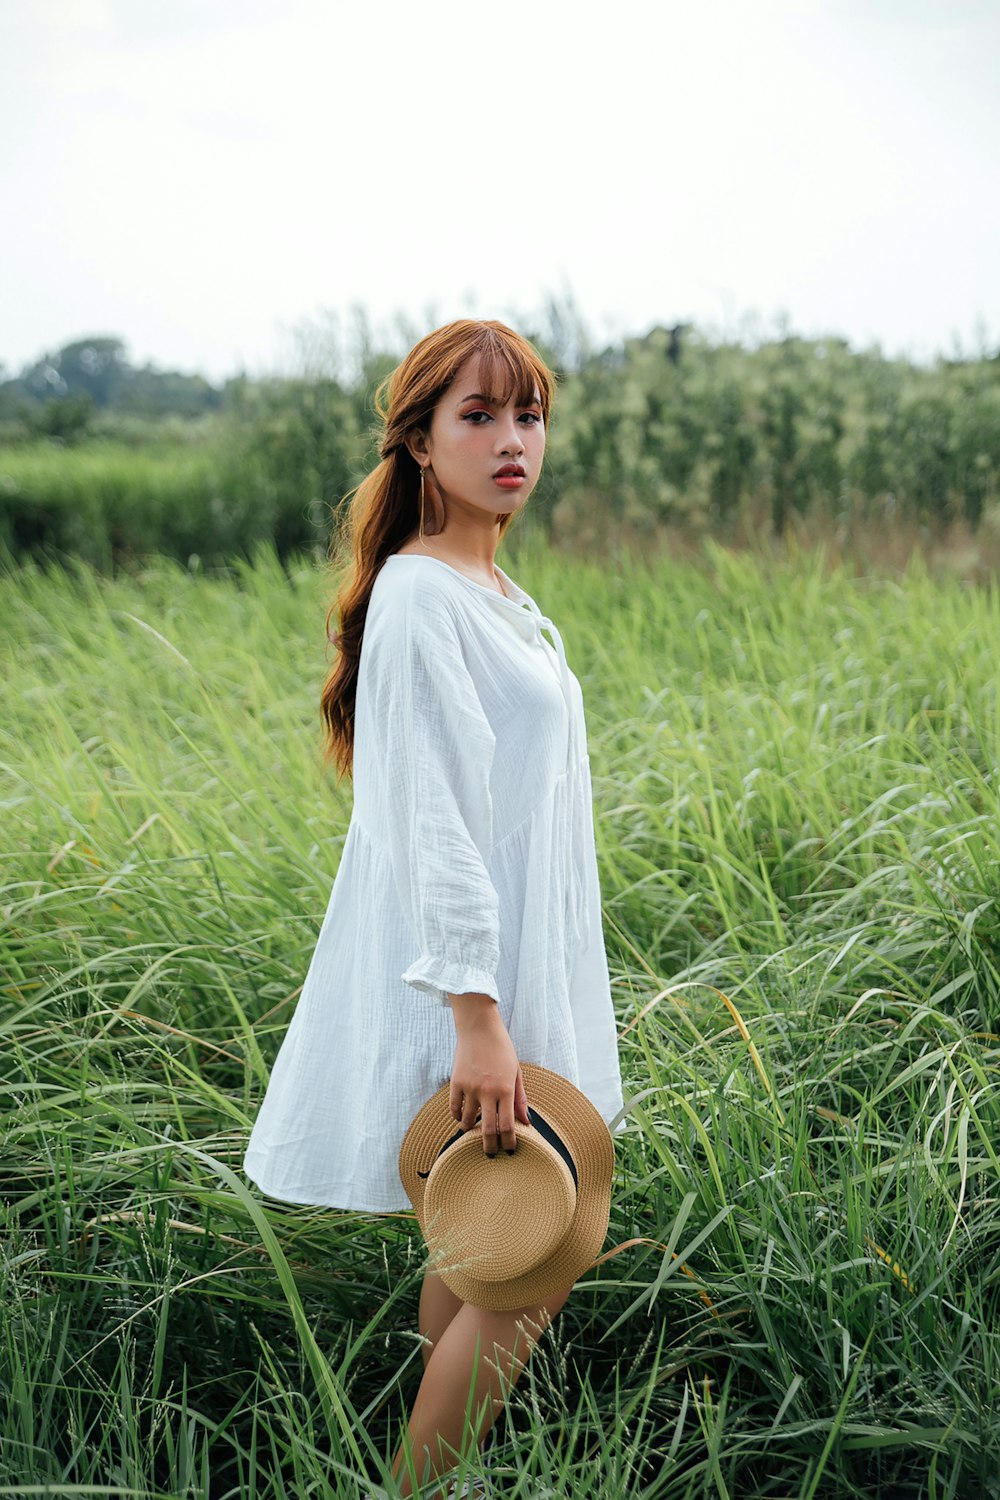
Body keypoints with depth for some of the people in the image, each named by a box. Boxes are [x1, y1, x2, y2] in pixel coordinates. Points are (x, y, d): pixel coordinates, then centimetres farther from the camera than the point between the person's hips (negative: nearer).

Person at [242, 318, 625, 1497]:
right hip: (468, 972, -9)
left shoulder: (491, 592, 13)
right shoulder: (418, 597, -17)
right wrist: (477, 1013, -24)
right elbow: (430, 822, -22)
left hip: (516, 960, 9)